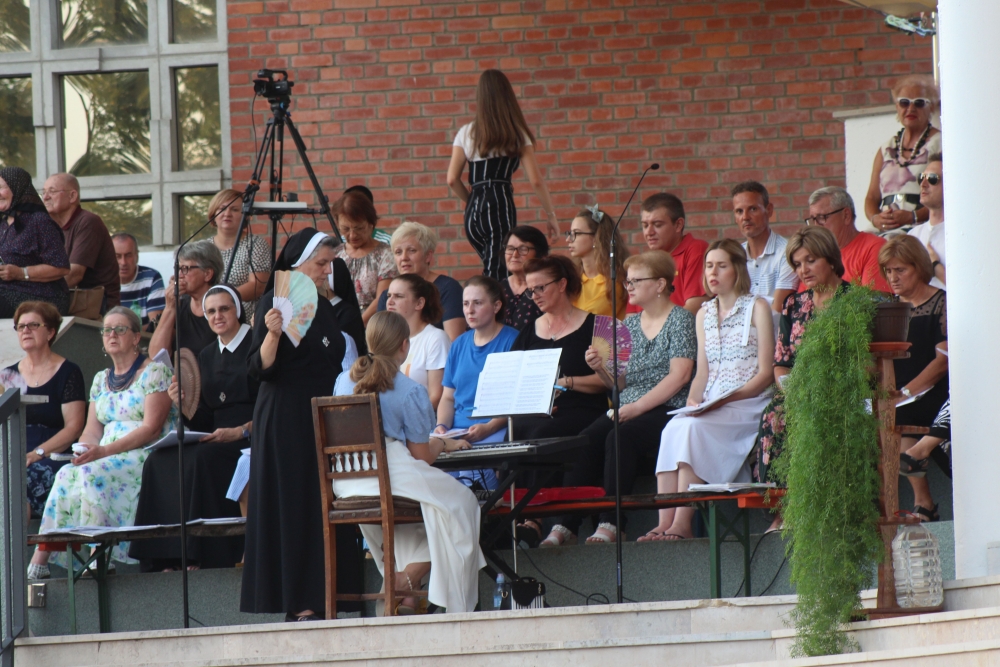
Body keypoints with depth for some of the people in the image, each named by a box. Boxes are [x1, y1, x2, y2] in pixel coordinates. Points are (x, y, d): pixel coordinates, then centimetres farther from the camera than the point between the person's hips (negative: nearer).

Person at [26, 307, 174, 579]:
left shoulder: (154, 372, -2)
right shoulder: (101, 380, 20)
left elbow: (151, 429, -13)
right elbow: (92, 431, 13)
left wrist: (104, 451, -22)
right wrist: (83, 452, -12)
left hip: (146, 456, -6)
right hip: (107, 458, 6)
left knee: (93, 473, -32)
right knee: (66, 475, -22)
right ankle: (39, 561, -27)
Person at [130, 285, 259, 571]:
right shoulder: (207, 356, 19)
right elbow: (204, 422, 16)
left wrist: (241, 431, -20)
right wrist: (183, 403, -3)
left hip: (252, 440, -7)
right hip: (217, 440, 7)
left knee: (202, 459, -34)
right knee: (159, 461, -18)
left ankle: (201, 557, -32)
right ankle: (168, 558, -25)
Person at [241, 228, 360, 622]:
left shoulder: (322, 307, 15)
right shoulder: (274, 303, -8)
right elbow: (260, 369, -15)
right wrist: (272, 334, -32)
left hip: (321, 420, 8)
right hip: (285, 423, -8)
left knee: (322, 508, 4)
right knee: (294, 505, -8)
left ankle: (316, 601, 5)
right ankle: (299, 605, -8)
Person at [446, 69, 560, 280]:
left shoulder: (466, 133, 11)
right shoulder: (518, 134, 5)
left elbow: (452, 179, 7)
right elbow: (535, 180, 1)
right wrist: (551, 215, 11)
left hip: (474, 213, 3)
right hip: (502, 206, -3)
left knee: (493, 271, 16)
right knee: (497, 275, -7)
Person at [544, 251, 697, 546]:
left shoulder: (680, 320, -1)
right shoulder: (630, 324, 19)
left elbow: (679, 376, -11)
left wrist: (637, 407, -17)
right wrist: (601, 369, -2)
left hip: (665, 409, -6)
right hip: (627, 409, 6)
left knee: (619, 438, -33)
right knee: (586, 440, -22)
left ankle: (610, 524, -36)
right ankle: (566, 524, -28)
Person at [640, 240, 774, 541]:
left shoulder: (757, 308, 3)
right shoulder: (704, 315, 21)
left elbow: (765, 372, -3)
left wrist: (729, 398, -17)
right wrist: (693, 401, -3)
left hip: (749, 403, -5)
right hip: (711, 409, 5)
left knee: (694, 429, -32)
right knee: (673, 428, -27)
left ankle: (682, 524, -36)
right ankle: (664, 523, -36)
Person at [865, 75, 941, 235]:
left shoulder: (939, 144, 4)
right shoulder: (886, 149, 22)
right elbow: (872, 197, 22)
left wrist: (913, 216, -18)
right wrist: (875, 219, -2)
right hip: (886, 233, 4)